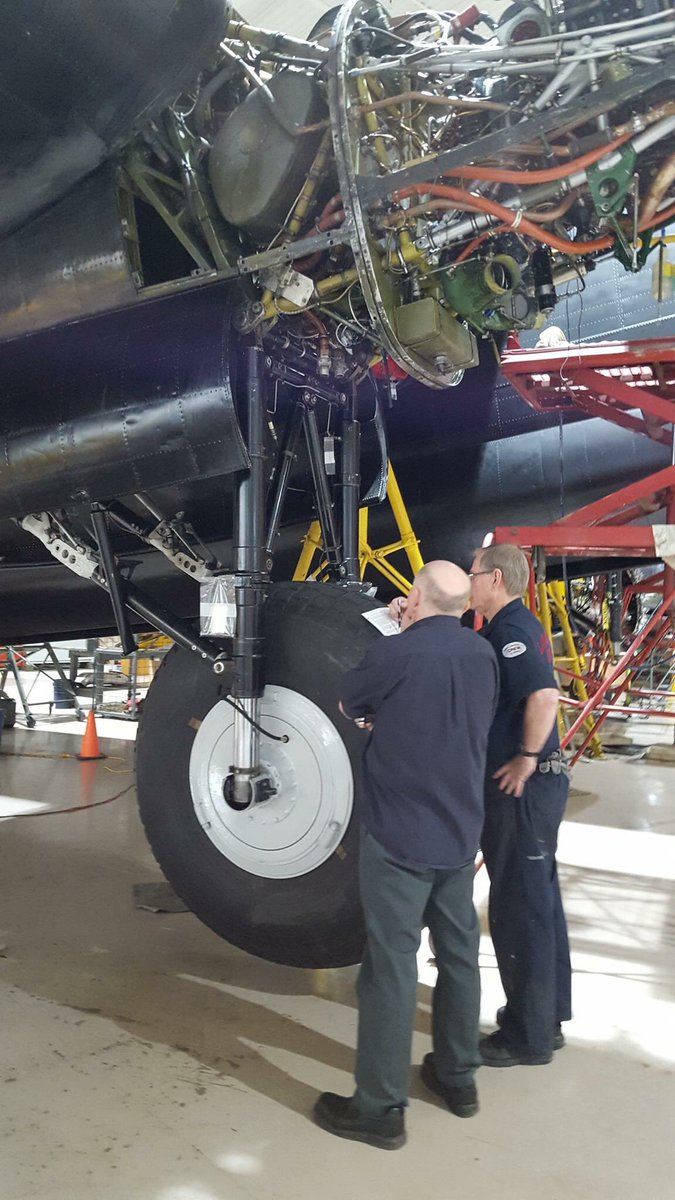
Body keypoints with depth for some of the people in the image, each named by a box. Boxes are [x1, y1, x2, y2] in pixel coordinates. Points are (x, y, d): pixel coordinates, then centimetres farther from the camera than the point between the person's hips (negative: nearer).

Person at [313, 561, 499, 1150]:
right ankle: (458, 1076, 35)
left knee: (393, 964, 1)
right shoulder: (482, 654, 2)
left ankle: (381, 1108, 11)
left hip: (398, 836, -7)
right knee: (459, 952, 18)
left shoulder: (395, 653, -17)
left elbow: (348, 704, 0)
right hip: (460, 834, 7)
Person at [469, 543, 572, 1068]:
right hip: (540, 785, 10)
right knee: (540, 900, 18)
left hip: (520, 787, -10)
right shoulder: (523, 625, 13)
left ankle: (528, 1035, 14)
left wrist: (526, 759, -22)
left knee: (518, 908, 1)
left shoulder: (509, 630, -18)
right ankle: (547, 1016, 32)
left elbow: (544, 694, -32)